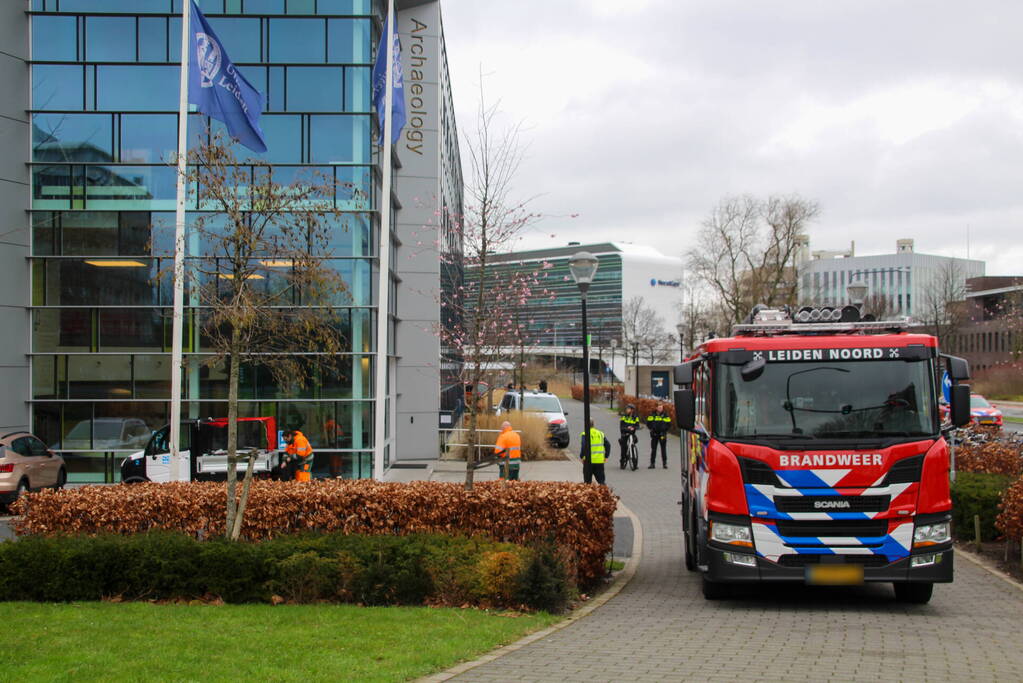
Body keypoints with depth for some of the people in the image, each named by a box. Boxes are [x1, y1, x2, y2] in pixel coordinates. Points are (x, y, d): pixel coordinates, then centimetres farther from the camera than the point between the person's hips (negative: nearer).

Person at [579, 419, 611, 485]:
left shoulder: (585, 434, -7)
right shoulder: (600, 433, 10)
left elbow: (583, 446, -18)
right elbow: (608, 445, 8)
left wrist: (582, 457, -7)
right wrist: (605, 456, 14)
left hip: (589, 460, -4)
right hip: (600, 461, 4)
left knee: (588, 480, 7)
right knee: (601, 479, 8)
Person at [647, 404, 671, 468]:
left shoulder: (666, 416, 4)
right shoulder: (652, 415, 6)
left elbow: (669, 424, 5)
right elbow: (648, 423, 10)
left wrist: (664, 429, -7)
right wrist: (651, 428, -4)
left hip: (662, 434, -1)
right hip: (654, 434, 1)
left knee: (663, 449, 2)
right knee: (653, 449, 3)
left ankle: (664, 463, 8)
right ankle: (652, 463, 7)